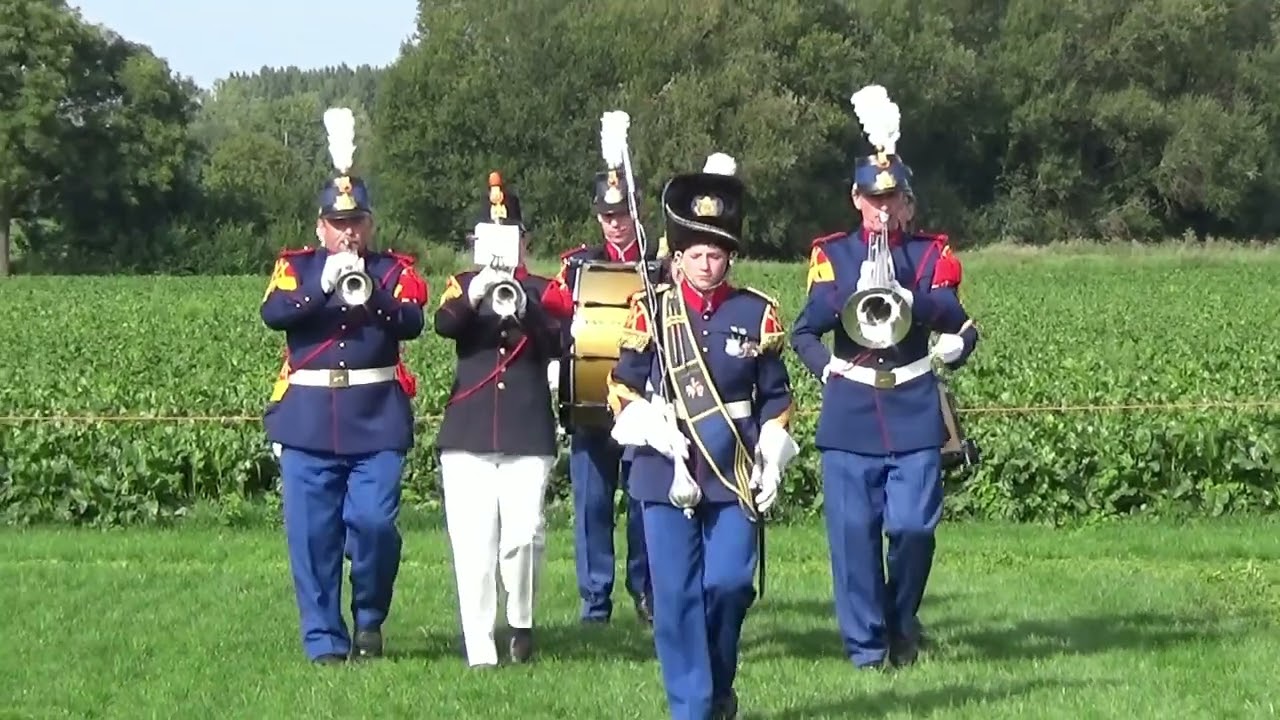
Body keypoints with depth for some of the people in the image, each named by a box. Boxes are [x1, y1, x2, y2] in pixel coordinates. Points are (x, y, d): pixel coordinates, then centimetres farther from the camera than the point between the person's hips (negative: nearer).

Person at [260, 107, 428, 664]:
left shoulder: (395, 270, 10)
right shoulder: (296, 267, 11)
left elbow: (412, 322, -7)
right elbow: (273, 313, -8)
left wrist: (370, 295, -23)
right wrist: (324, 284, -20)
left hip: (377, 422, -1)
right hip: (308, 422, 1)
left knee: (374, 523, -10)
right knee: (312, 534, 0)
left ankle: (370, 622, 13)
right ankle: (324, 642, 8)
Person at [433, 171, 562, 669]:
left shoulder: (542, 290, 10)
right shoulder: (463, 285, 11)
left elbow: (556, 342, -8)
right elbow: (444, 324, -11)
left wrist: (521, 305, -24)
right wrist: (477, 292, -28)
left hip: (529, 435, 0)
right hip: (467, 434, 0)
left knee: (523, 536, -10)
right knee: (473, 545, -4)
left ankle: (521, 622, 15)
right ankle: (479, 650, 0)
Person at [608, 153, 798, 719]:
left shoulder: (757, 314, 4)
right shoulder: (652, 310, 2)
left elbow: (776, 397, 10)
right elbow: (622, 386, 5)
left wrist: (771, 463, 2)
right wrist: (653, 429, -11)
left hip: (735, 472, 0)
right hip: (668, 470, 0)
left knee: (730, 585, -5)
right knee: (676, 595, -1)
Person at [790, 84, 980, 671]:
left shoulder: (931, 256, 8)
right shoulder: (832, 255, 7)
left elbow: (958, 324, -3)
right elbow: (805, 329, 3)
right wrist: (826, 368, -15)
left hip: (915, 415, 0)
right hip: (849, 416, 0)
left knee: (913, 527, -6)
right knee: (854, 531, -3)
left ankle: (902, 623, 19)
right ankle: (865, 643, 7)